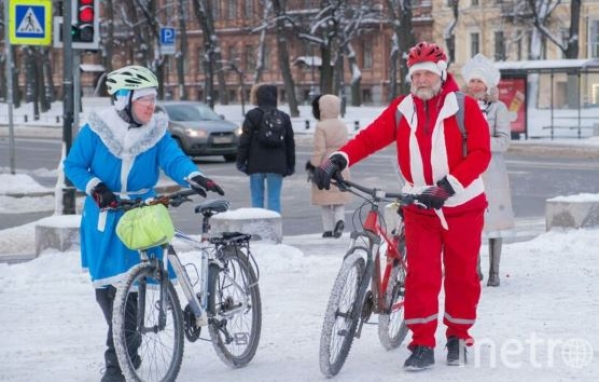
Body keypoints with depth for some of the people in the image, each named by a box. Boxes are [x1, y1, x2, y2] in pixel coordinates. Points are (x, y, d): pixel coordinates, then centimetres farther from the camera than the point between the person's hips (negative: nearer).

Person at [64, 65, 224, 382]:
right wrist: (95, 187, -19)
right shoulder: (96, 129, -8)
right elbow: (73, 165, -2)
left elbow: (174, 160, -16)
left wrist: (194, 178, -36)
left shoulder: (157, 131, -4)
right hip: (104, 217, 0)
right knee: (105, 288, 8)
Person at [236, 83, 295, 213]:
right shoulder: (284, 117, 8)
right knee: (274, 198, 2)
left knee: (257, 198, 4)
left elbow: (244, 141, -6)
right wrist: (290, 165, 16)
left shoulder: (253, 115, -4)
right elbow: (290, 143, 10)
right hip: (277, 165, 2)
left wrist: (240, 161, 0)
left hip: (256, 164, -2)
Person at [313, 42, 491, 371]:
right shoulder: (402, 109, 2)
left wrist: (447, 186, -25)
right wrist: (338, 160, -24)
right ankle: (422, 344, 1)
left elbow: (480, 153, -14)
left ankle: (458, 335, 26)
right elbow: (370, 137, -6)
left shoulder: (464, 107, -7)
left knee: (462, 275, 8)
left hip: (462, 206, -1)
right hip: (420, 209, 2)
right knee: (421, 276, -5)